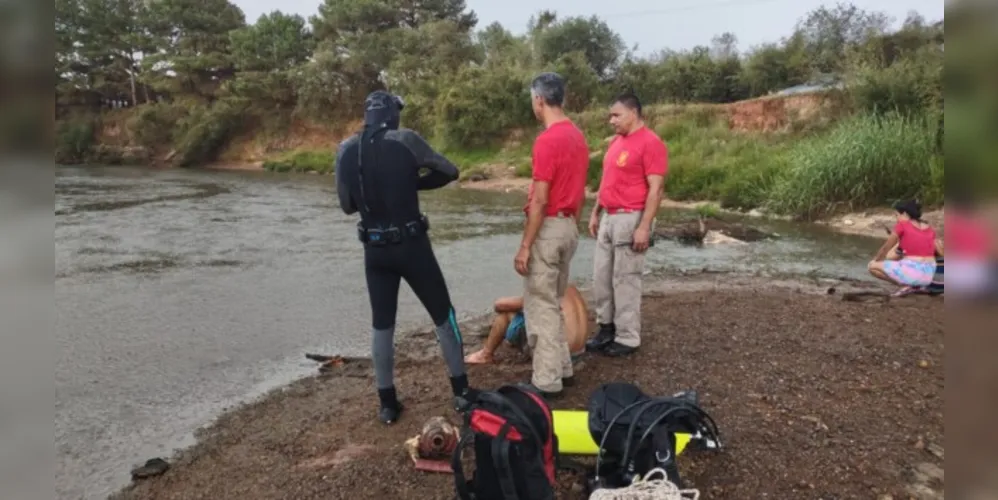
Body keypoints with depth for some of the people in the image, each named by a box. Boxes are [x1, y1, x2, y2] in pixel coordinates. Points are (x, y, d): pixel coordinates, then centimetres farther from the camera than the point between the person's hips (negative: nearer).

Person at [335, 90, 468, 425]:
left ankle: (388, 403, 21)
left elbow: (347, 205, 9)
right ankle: (462, 391, 20)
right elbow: (450, 172, -2)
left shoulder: (346, 150, 1)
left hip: (374, 249, 4)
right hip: (412, 246, -3)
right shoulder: (405, 140, -11)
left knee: (382, 325, 15)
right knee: (443, 316, 12)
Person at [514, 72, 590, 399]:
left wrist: (524, 246, -17)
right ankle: (561, 368, 28)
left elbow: (540, 200, -21)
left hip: (548, 228, -9)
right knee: (554, 301, 19)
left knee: (540, 305, 0)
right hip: (569, 226, 9)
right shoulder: (578, 136, 10)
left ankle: (547, 382, 7)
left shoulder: (547, 140, -18)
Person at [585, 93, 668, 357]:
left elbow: (655, 189, -16)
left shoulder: (651, 143, -12)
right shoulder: (616, 141, 14)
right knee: (601, 276, 11)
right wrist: (595, 213, 17)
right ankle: (606, 328, 25)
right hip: (609, 218, 8)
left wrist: (644, 227, -21)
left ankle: (627, 338, 11)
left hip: (630, 219, -8)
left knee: (625, 280, -1)